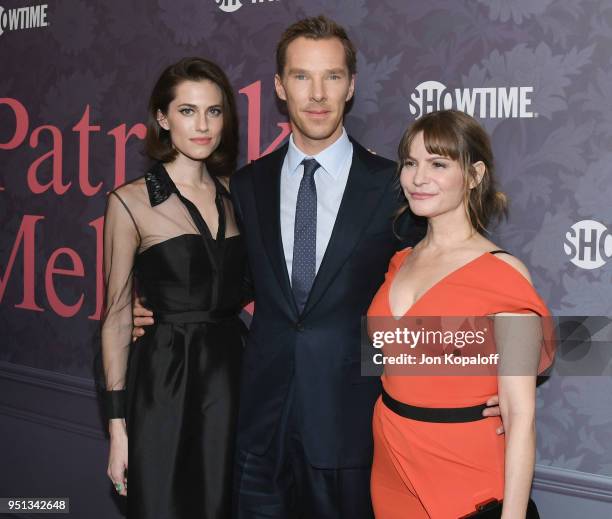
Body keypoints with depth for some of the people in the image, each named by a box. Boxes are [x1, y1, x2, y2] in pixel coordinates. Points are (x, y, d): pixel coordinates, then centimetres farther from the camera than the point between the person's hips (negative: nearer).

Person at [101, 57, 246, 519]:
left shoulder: (235, 193, 7)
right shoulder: (131, 202, -5)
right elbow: (117, 316, -4)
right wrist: (118, 423, -6)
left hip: (231, 376, 4)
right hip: (164, 383, -4)